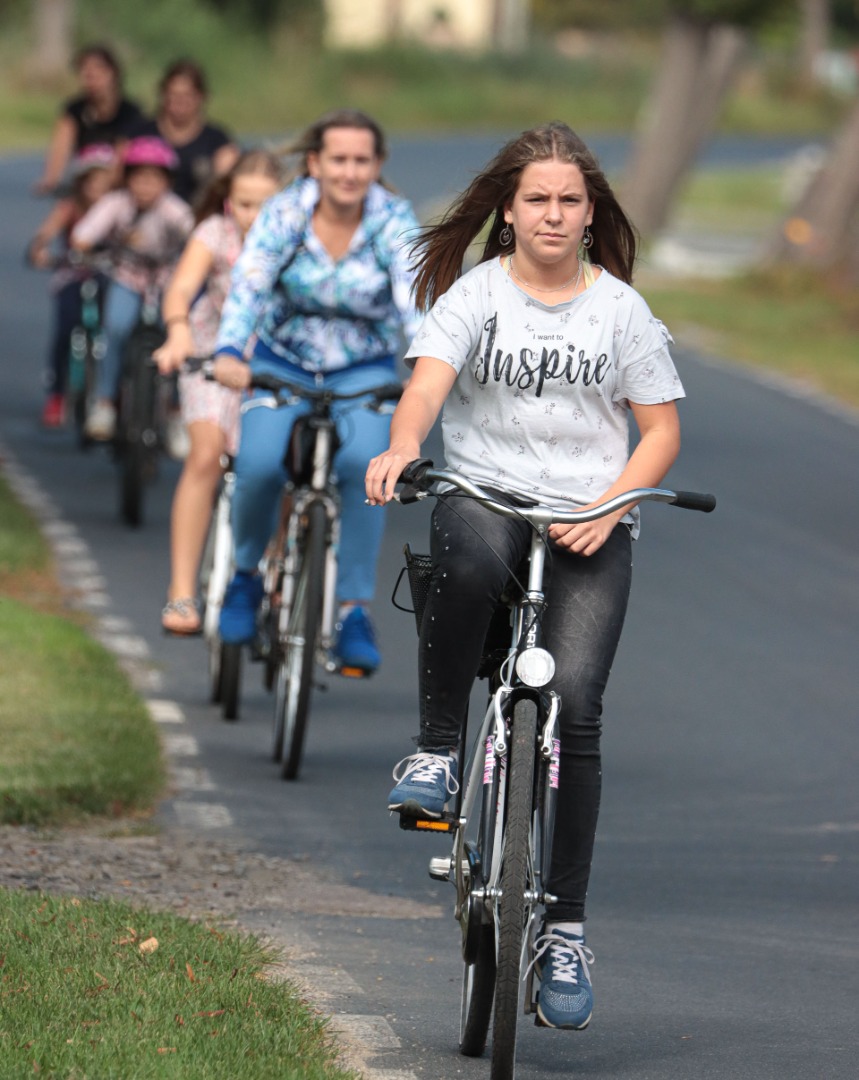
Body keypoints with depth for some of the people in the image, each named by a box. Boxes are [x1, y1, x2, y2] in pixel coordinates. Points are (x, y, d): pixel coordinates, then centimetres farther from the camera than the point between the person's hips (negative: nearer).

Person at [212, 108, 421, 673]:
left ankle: (354, 610, -19)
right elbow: (249, 283, -26)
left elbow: (415, 292, -26)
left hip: (364, 372, 0)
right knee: (260, 466, -25)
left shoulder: (394, 219, -13)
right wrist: (229, 351, -44)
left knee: (363, 463, -29)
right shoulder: (284, 213, -14)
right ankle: (246, 574, 5)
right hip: (281, 364, 0)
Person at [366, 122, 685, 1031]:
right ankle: (436, 749, -18)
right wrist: (401, 449, -33)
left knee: (573, 702, -15)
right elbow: (429, 379, -11)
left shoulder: (620, 308, 8)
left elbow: (661, 429, 9)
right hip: (484, 495, -1)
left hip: (590, 529, 1)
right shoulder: (475, 293, 5)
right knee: (470, 559, -39)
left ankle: (565, 929, -6)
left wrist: (606, 507, -8)